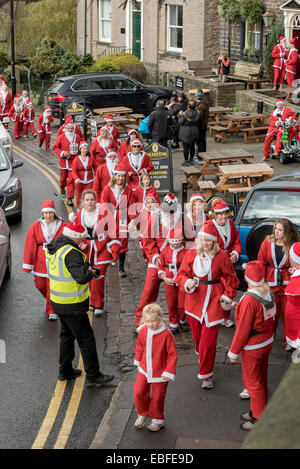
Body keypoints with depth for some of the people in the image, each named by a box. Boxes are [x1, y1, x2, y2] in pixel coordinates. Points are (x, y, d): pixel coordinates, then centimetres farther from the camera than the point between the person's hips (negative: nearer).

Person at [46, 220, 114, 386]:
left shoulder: (53, 247, 5)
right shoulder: (70, 253, -25)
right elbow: (82, 277, -36)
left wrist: (85, 268, 5)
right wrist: (91, 272, -15)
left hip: (58, 302, 9)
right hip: (73, 305, -9)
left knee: (67, 335, 24)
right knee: (86, 339, 2)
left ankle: (65, 371, 33)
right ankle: (93, 376, 8)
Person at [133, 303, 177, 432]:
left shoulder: (166, 334, -21)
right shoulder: (143, 331, -7)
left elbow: (172, 354, -14)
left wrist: (169, 372, -14)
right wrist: (138, 361, 21)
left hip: (159, 372, -4)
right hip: (144, 370, 4)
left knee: (157, 397, 8)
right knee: (138, 392, 2)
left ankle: (157, 420, 32)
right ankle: (143, 414, 29)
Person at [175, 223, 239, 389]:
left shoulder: (222, 256, -6)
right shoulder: (191, 254, -1)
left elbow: (230, 278, 4)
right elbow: (181, 274, 4)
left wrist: (228, 296, -4)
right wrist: (188, 283, -16)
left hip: (214, 300, -3)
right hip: (194, 299, 3)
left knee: (209, 338, -7)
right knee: (196, 334, 16)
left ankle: (206, 375, 3)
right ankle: (200, 352, 52)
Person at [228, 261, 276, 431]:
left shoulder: (249, 300, -27)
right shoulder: (269, 294, -4)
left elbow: (243, 329, -22)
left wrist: (234, 352, -11)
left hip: (252, 347, -8)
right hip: (267, 342, 8)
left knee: (253, 381, 6)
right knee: (261, 379, 21)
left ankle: (260, 420, 15)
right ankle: (258, 411, 37)